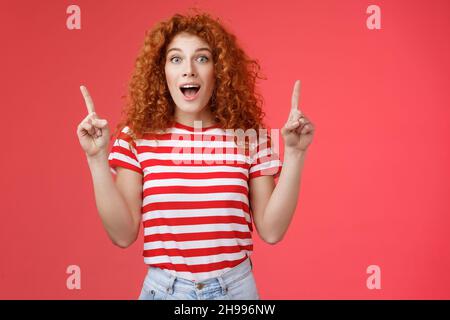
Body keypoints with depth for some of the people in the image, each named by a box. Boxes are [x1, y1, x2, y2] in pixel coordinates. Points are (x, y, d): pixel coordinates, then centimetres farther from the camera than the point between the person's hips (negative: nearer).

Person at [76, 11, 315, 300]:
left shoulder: (250, 137, -6)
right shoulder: (136, 137, -6)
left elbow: (271, 230, -6)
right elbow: (123, 235, -8)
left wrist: (294, 154, -13)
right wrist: (98, 158, -15)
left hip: (235, 286, 1)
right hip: (163, 287, 0)